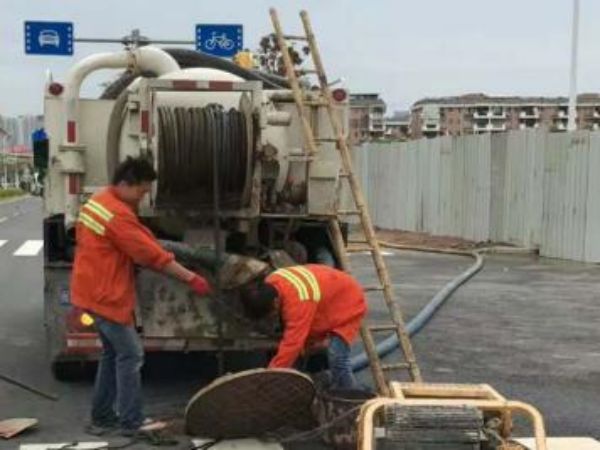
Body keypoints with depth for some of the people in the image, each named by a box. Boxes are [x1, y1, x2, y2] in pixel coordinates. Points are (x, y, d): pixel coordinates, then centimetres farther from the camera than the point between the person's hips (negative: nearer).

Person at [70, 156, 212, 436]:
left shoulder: (98, 201, 11)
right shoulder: (118, 214, -22)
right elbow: (152, 254, -21)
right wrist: (191, 278, -16)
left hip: (96, 290, 10)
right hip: (106, 295, -10)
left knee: (112, 352, 16)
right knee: (131, 354, -4)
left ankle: (101, 418, 21)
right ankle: (132, 422, 3)